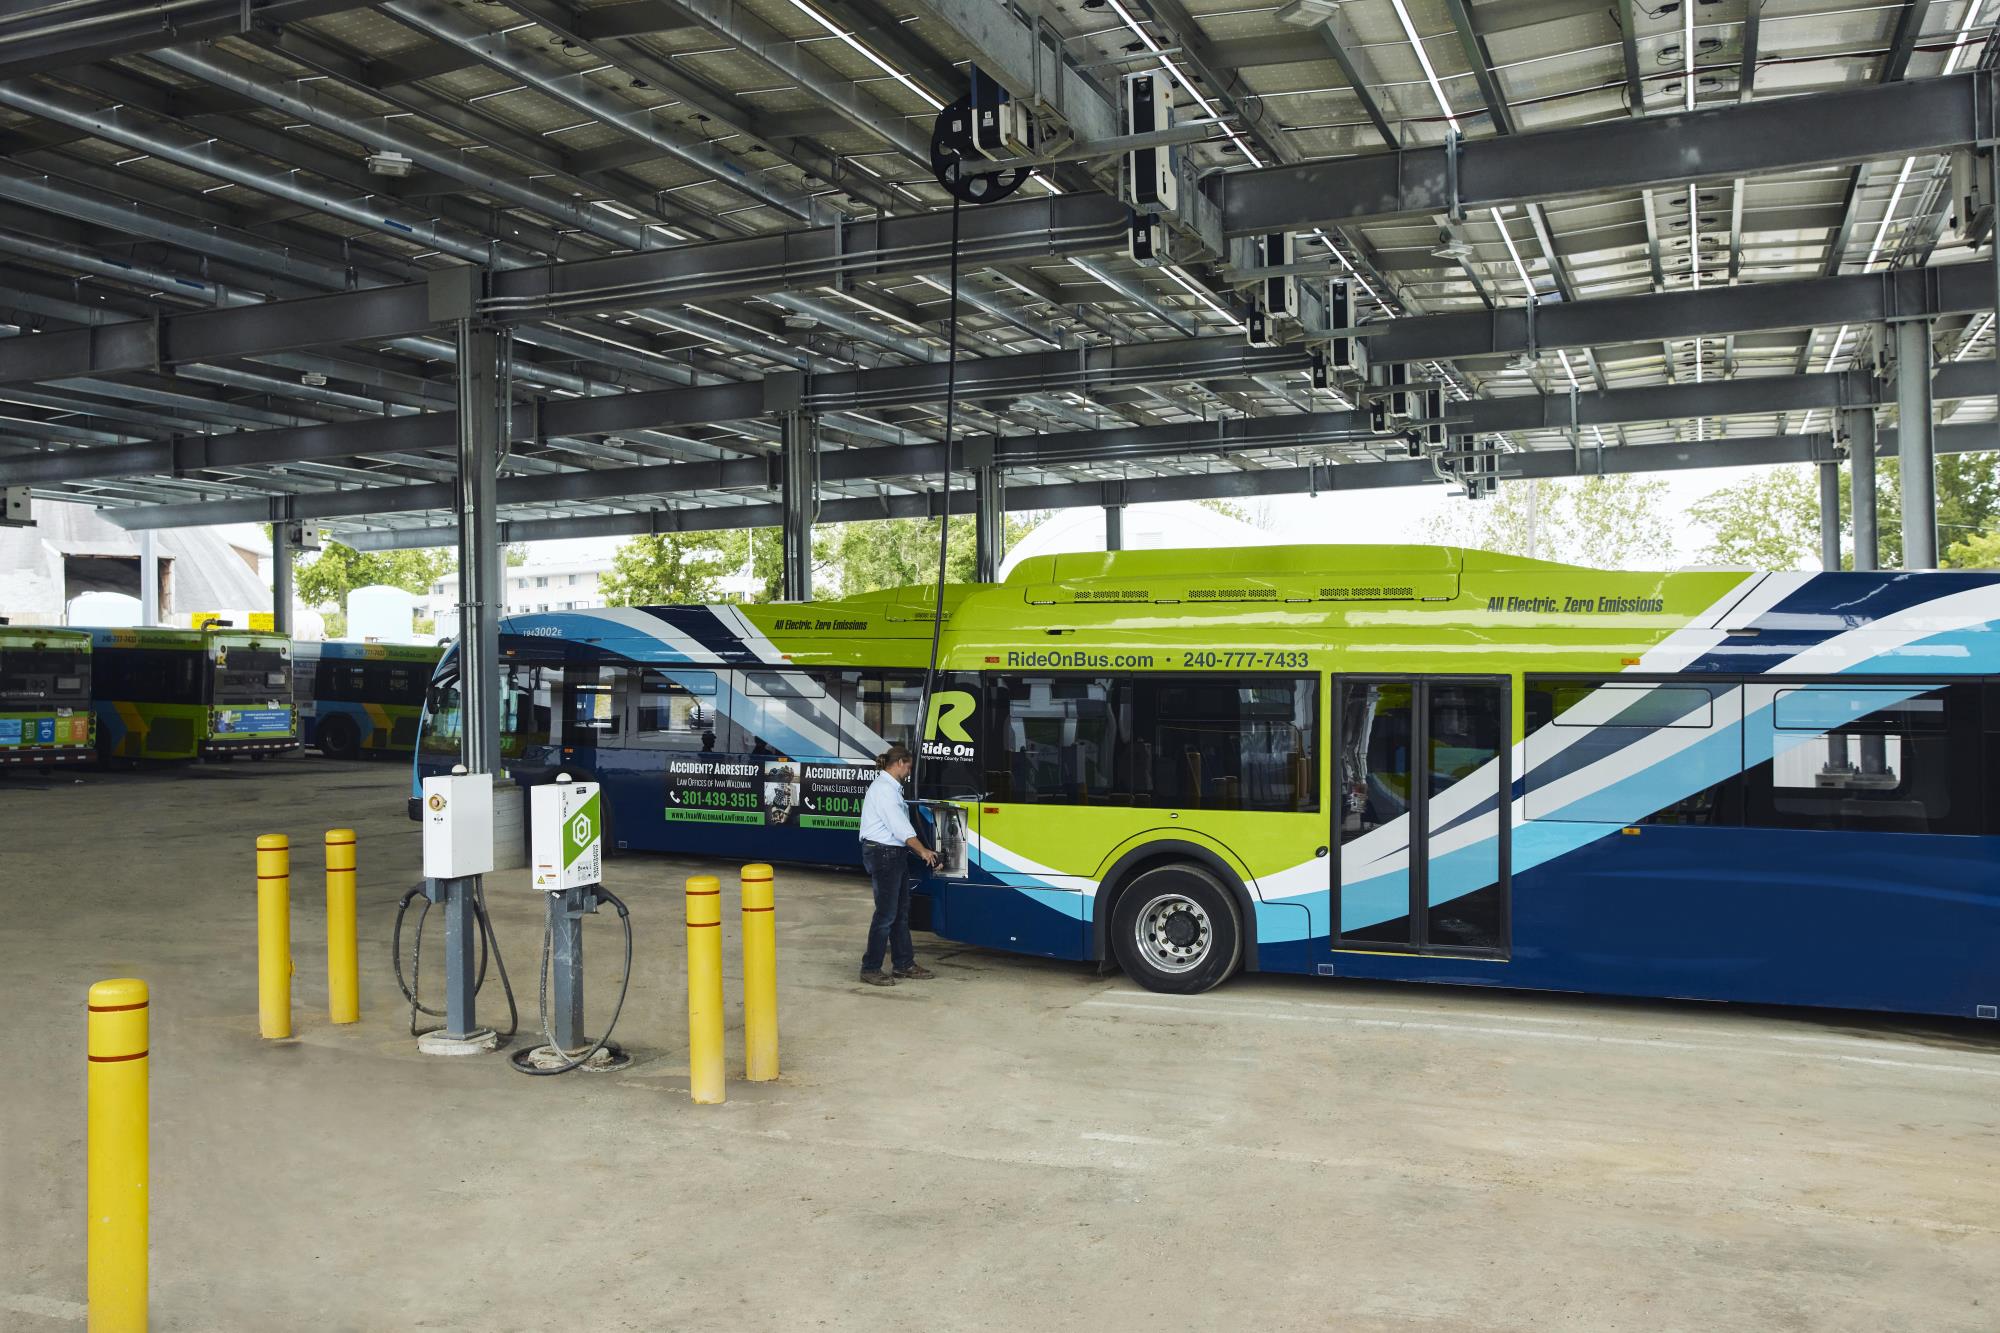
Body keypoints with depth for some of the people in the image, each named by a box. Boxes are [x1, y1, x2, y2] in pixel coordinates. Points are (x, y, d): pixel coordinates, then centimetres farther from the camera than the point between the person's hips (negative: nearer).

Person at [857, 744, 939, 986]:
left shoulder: (890, 787, 17)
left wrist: (921, 850, 10)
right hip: (883, 854, -10)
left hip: (895, 855, 10)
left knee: (901, 911, 13)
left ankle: (904, 964, 20)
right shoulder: (884, 788, -15)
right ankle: (870, 968, 1)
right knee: (886, 913, -6)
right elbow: (900, 827, -17)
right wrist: (923, 851, -9)